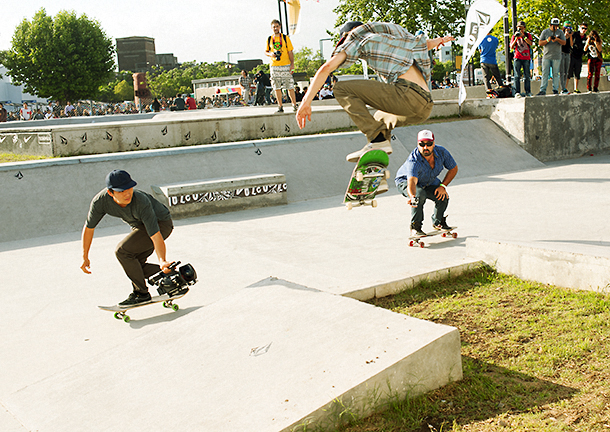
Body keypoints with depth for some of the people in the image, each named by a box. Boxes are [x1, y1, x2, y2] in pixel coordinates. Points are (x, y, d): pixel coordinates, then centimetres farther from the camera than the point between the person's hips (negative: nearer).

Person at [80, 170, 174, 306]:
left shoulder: (141, 202, -39)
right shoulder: (100, 201, -25)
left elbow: (156, 237, -40)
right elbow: (89, 228, -9)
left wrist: (162, 261, -55)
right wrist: (85, 258, -2)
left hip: (161, 224, -7)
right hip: (139, 226, 7)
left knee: (122, 251, -20)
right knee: (134, 266, 0)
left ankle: (141, 293, -8)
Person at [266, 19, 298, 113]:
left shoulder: (285, 38, 4)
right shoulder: (269, 39, 9)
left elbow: (290, 52, 3)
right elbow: (266, 51, 17)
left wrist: (292, 64, -7)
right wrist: (270, 54, -6)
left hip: (286, 65, -2)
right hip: (274, 66, 2)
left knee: (290, 86, -4)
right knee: (277, 87, 1)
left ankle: (294, 104, 4)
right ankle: (280, 106, 7)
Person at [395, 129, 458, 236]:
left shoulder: (441, 152, -25)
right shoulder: (413, 161, -40)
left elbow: (453, 169, -8)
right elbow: (412, 181, -56)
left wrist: (443, 186, -18)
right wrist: (412, 197, -76)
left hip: (429, 181, 5)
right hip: (405, 181, -5)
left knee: (443, 197, -15)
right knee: (420, 195, -34)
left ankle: (437, 222, 13)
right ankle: (415, 226, -16)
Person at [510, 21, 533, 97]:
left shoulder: (528, 35, 11)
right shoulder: (514, 36, 13)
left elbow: (530, 43, -7)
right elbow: (511, 47, 2)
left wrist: (523, 36, -14)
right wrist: (516, 38, -10)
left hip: (526, 58, 0)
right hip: (517, 58, 0)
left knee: (527, 76, -1)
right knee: (517, 76, -8)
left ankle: (528, 92, 2)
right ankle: (517, 92, -11)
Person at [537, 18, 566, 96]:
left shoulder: (560, 32, 10)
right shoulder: (545, 32, 8)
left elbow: (564, 43, 0)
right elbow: (540, 43, 2)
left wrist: (557, 39, -18)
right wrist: (547, 40, -15)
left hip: (556, 57, 0)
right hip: (546, 56, 0)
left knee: (556, 74, 1)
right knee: (545, 74, -4)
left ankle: (555, 90, 4)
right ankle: (542, 90, -4)